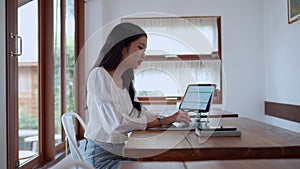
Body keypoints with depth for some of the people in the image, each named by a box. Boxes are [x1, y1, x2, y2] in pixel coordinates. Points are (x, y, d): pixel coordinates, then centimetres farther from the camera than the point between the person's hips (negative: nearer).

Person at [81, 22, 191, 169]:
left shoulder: (123, 80, 13)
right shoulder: (99, 75, -14)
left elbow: (134, 114, 6)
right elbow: (116, 123, -22)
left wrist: (167, 119, -6)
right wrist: (161, 122, -20)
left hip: (119, 152, 7)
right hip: (100, 155, -7)